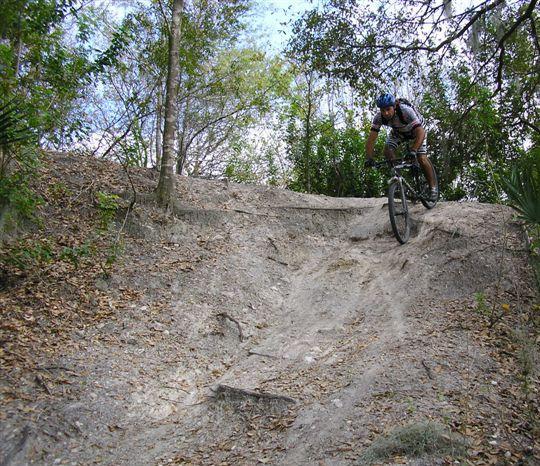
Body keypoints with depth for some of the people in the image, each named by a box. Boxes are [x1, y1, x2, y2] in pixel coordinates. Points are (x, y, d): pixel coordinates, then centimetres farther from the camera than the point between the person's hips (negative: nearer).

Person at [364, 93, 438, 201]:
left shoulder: (406, 111, -40)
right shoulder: (379, 117, -29)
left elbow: (420, 132, -45)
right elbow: (372, 137, -29)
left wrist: (413, 151, -58)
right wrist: (369, 158, -41)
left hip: (415, 130, -4)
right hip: (397, 131, 4)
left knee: (421, 159, -16)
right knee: (388, 151, -22)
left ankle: (433, 187, 3)